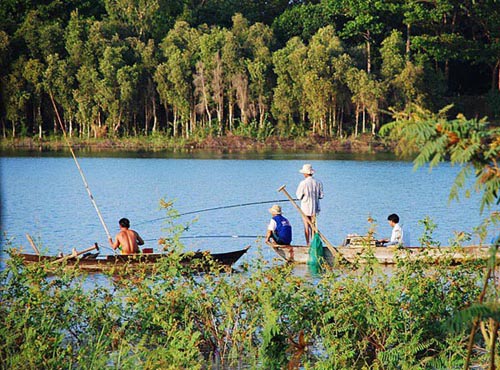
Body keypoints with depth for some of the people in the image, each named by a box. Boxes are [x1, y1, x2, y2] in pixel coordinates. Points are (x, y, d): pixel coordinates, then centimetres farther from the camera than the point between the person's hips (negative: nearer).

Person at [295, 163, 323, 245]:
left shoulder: (303, 183, -15)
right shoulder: (318, 182, -2)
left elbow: (299, 196, -8)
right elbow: (321, 196, 3)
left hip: (305, 207, -4)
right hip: (314, 207, 4)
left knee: (306, 226, 2)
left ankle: (308, 244, 2)